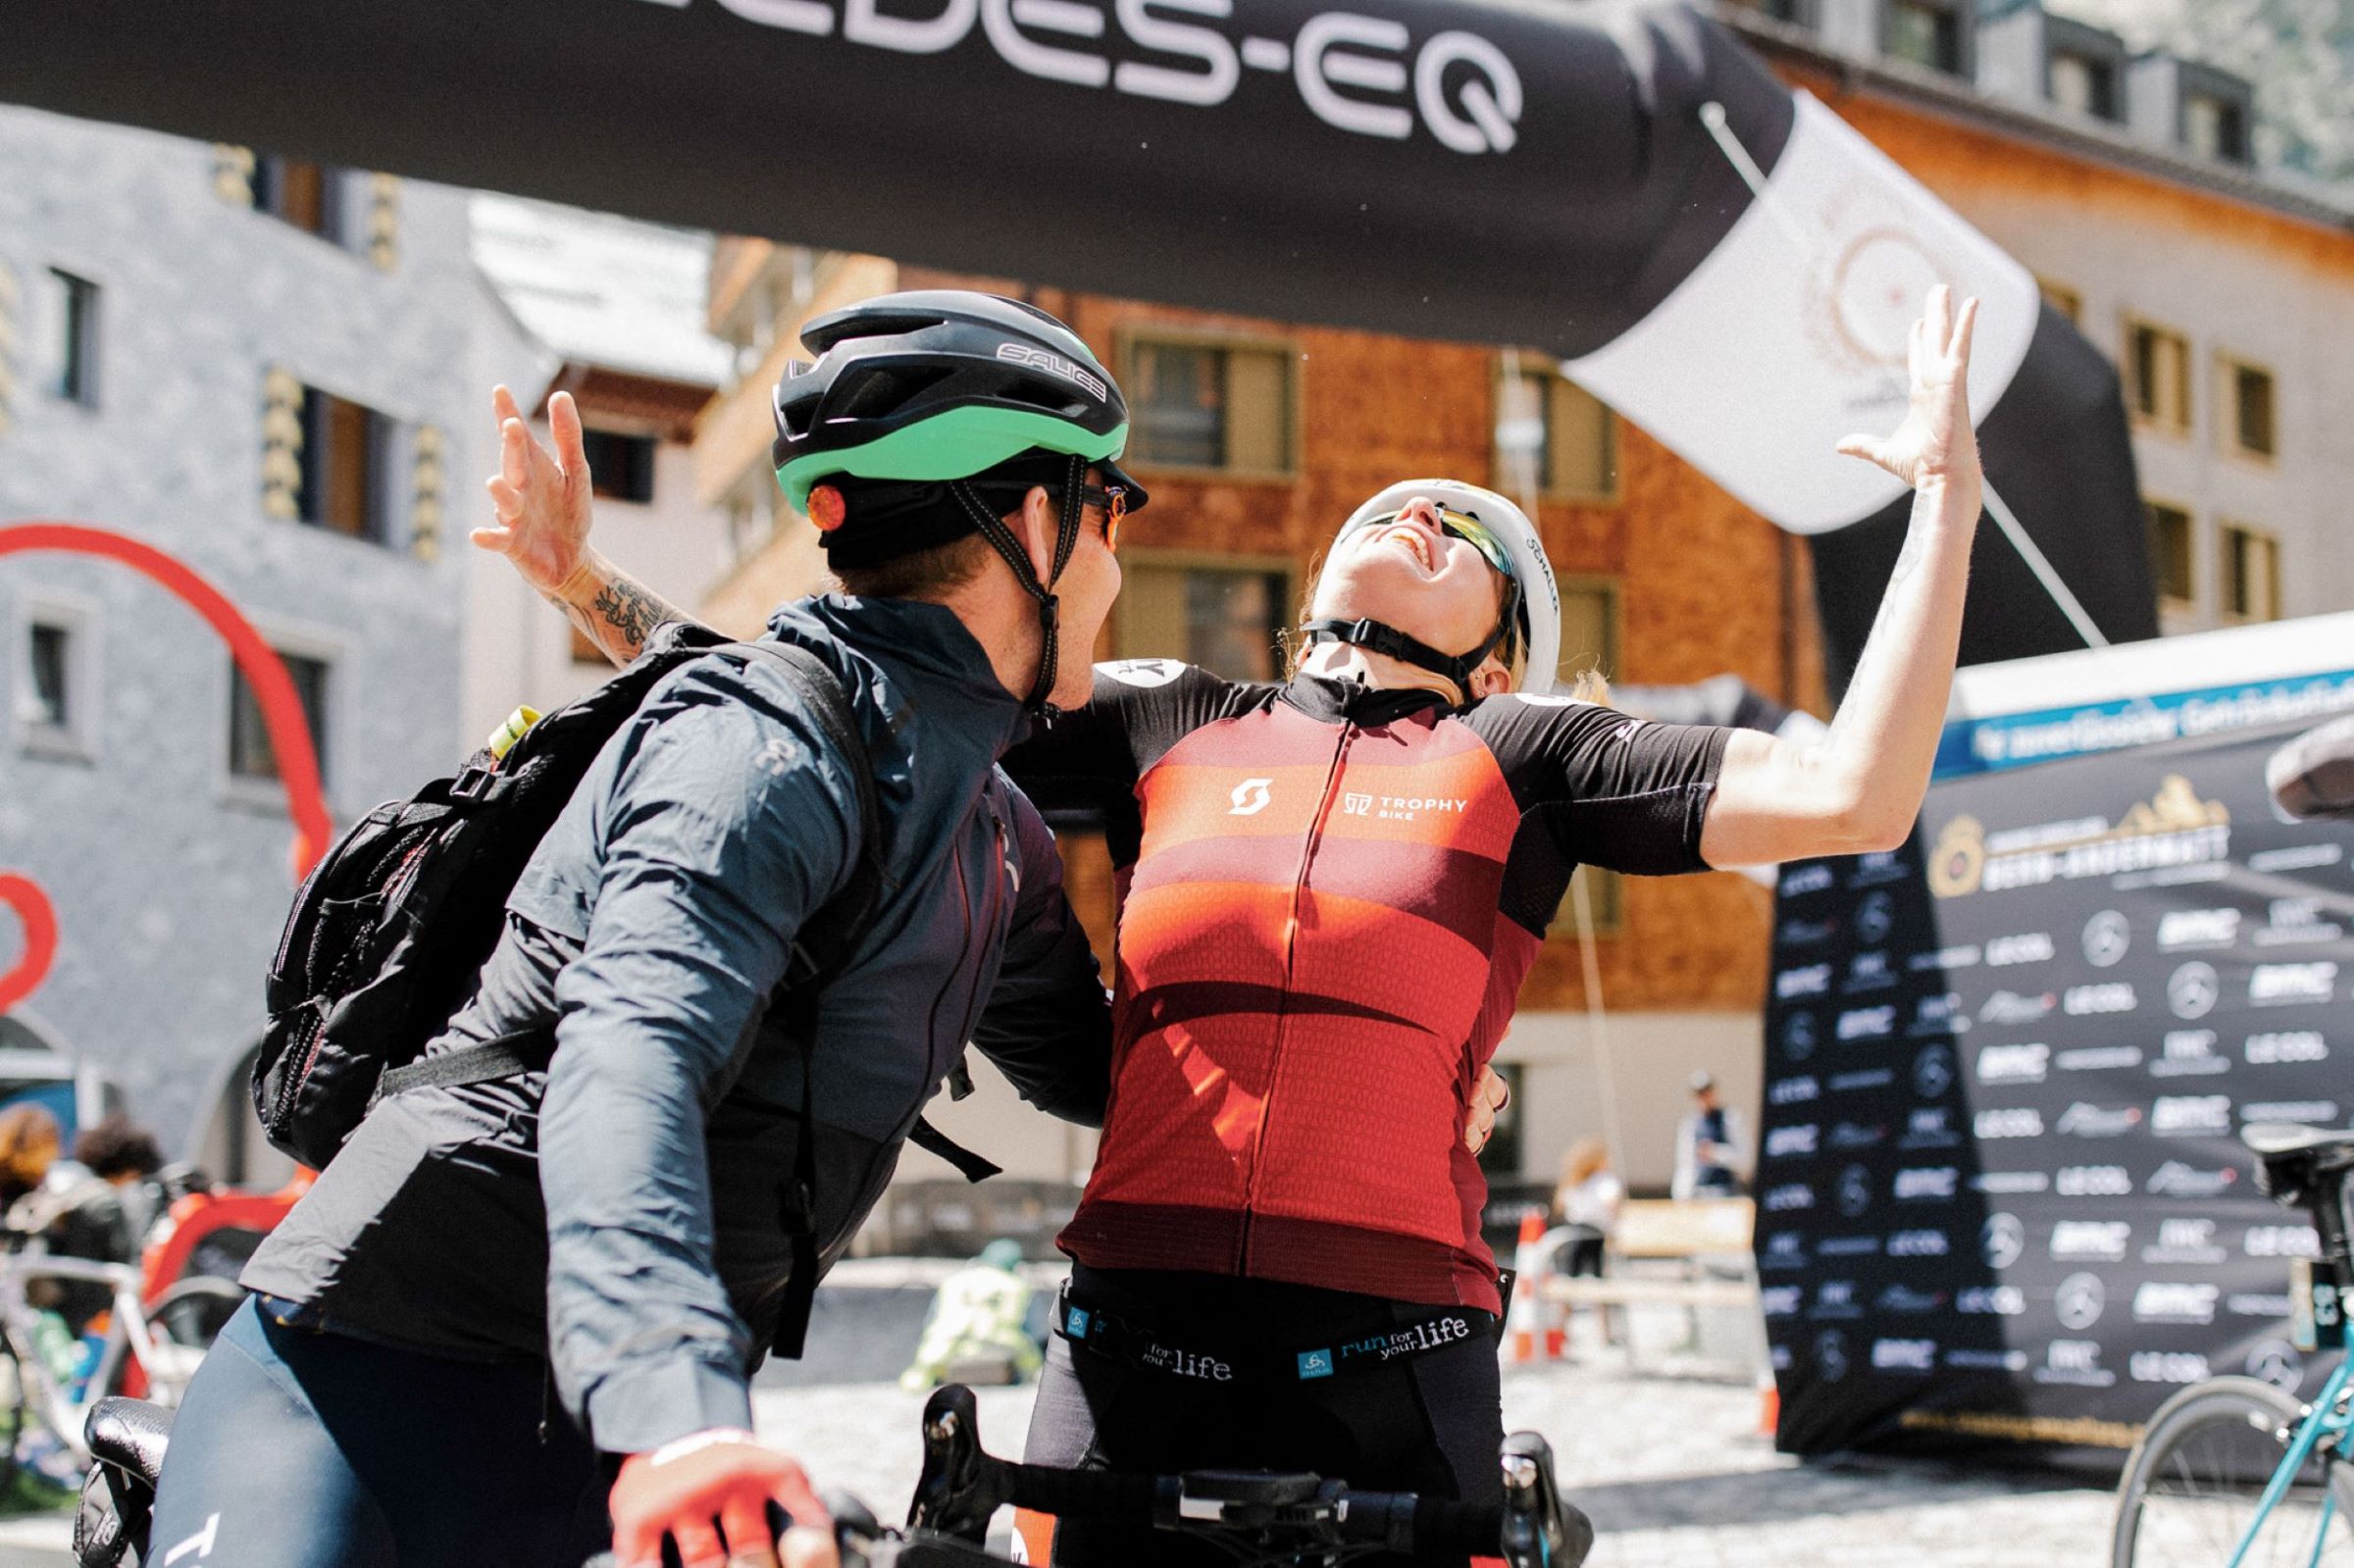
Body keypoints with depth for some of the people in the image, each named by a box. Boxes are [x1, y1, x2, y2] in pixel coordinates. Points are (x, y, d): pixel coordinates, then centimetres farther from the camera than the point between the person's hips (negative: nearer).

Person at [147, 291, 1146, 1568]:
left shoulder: (993, 834, 12)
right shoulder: (771, 748, -17)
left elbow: (1097, 1065, 28)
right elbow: (629, 1064, -32)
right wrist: (675, 1413, -45)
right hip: (379, 1383, -8)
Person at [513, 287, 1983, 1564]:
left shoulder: (1520, 754, 8)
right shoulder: (1169, 724, 12)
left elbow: (1854, 797, -2)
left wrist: (1946, 488, -1)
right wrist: (590, 572, 9)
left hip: (1392, 1384, -1)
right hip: (1133, 1365, 1)